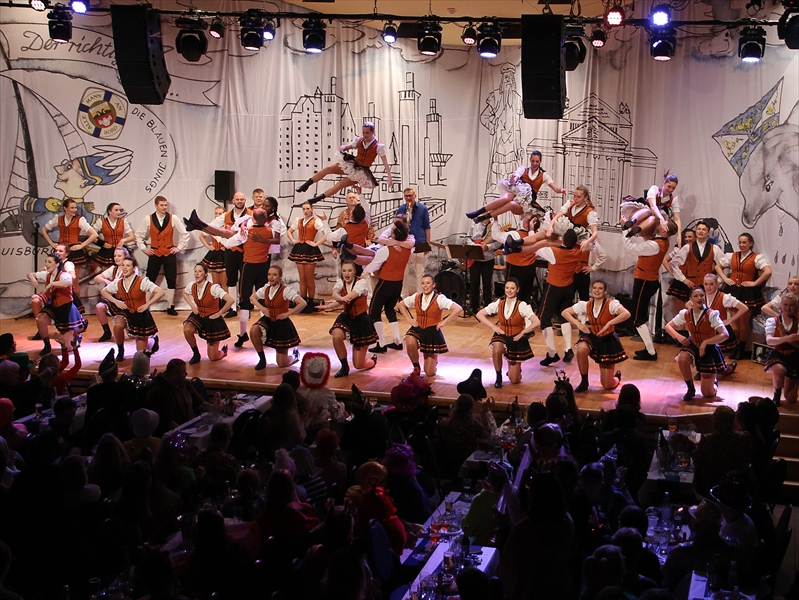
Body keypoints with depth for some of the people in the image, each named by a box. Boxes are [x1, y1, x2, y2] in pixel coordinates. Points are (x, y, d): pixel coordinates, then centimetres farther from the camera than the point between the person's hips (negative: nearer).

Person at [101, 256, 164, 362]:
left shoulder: (142, 281, -19)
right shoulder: (118, 283, -5)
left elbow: (160, 292, -24)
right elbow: (104, 292, 10)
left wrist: (147, 304, -24)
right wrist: (116, 302, -4)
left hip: (141, 315, -3)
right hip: (127, 313, 3)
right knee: (117, 325, -34)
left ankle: (153, 338, 40)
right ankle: (120, 351, -8)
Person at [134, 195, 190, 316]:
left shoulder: (173, 218, -3)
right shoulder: (148, 219, -2)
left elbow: (185, 234, 4)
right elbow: (138, 235, 8)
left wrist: (179, 247, 0)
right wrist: (144, 248, 3)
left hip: (170, 254, 0)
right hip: (154, 254, 0)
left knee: (172, 281, 1)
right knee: (149, 280, 2)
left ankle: (170, 307, 10)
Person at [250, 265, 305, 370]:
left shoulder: (286, 290, -18)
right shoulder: (266, 289, -1)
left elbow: (302, 303, -25)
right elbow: (252, 297, 16)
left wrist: (288, 313, -19)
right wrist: (261, 308, 0)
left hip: (282, 324, -5)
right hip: (268, 321, 5)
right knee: (253, 330, -32)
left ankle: (295, 356, 38)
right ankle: (262, 359, -11)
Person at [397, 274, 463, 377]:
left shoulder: (439, 299, -14)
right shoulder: (416, 297, -1)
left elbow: (458, 309, -23)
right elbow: (401, 305, 16)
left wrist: (444, 322, -18)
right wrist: (410, 319, 5)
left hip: (432, 332, -3)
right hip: (418, 329, 3)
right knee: (410, 344, -37)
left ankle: (434, 359, 38)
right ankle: (416, 368, -8)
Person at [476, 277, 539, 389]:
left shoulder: (522, 306, -16)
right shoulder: (498, 304, -6)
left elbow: (536, 322, -24)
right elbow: (479, 315, -2)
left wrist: (521, 334, -21)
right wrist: (494, 326, -11)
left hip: (517, 340, -2)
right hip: (502, 336, 2)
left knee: (514, 380, -2)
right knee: (496, 350, -39)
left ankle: (514, 366, 36)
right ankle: (498, 377, -12)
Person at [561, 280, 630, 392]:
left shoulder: (611, 304, -17)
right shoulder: (586, 305, -6)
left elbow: (626, 314, -35)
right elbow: (564, 312, -3)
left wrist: (608, 324, -39)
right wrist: (578, 324, -17)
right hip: (592, 337, 3)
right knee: (581, 349, -37)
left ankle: (617, 376, 38)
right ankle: (584, 382, -14)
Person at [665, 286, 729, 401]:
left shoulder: (711, 314, -22)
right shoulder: (685, 314, -10)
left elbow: (724, 335, -29)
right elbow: (668, 326, 0)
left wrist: (705, 342, -33)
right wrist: (679, 337, -18)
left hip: (709, 350, -3)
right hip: (693, 345, 3)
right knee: (682, 359, -36)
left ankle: (713, 381, 39)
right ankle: (690, 388, -10)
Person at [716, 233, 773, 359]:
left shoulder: (757, 258, -6)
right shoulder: (731, 256, 8)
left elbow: (768, 271, -18)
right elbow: (718, 266, 20)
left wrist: (755, 283, -16)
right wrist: (725, 278, 6)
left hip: (748, 293, -4)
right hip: (733, 291, 4)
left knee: (744, 322, 4)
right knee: (734, 322, 5)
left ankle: (742, 349, 16)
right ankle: (735, 348, 19)